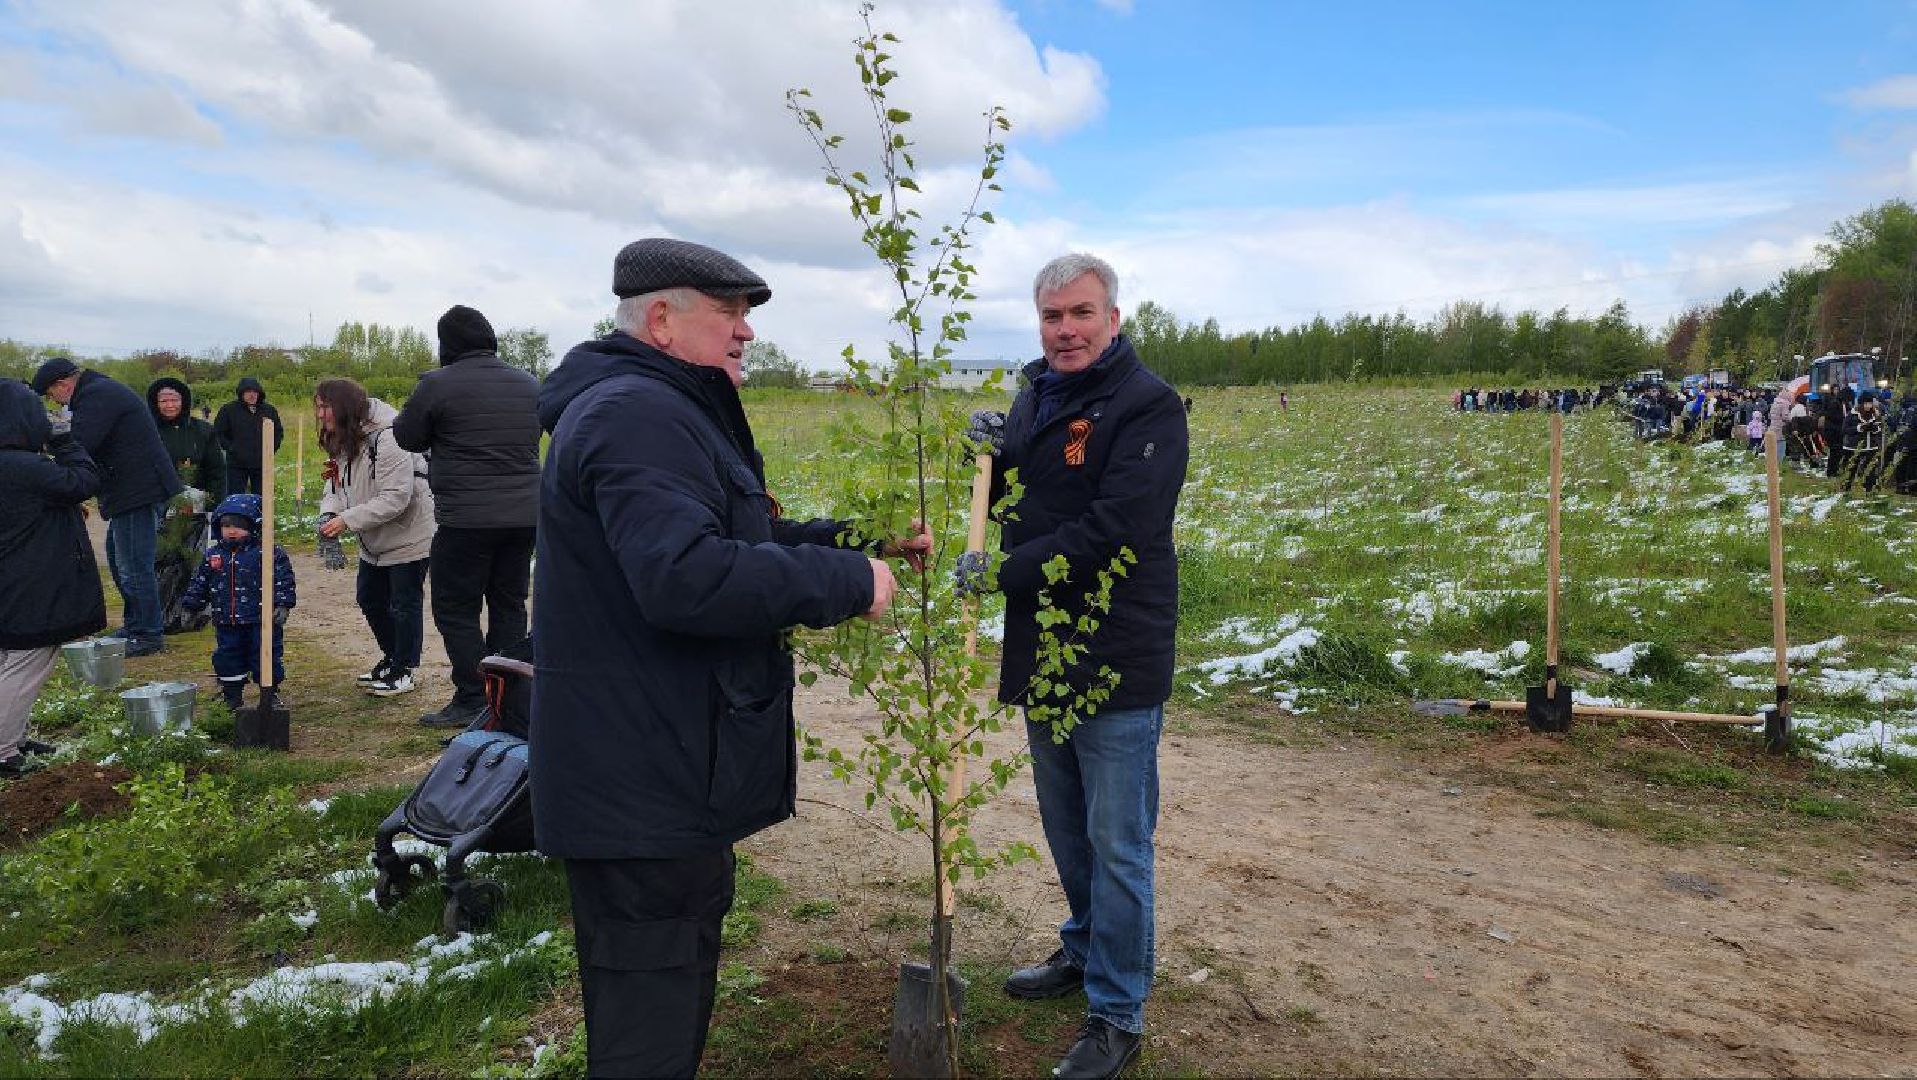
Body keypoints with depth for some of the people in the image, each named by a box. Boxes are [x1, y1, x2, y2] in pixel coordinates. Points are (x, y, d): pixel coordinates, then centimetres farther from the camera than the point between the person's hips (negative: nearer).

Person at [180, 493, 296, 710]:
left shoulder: (269, 553, -8)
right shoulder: (213, 555, 8)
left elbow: (284, 581, -9)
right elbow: (199, 585, 17)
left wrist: (283, 605, -16)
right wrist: (190, 606, 12)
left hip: (261, 621, -5)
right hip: (227, 624, 5)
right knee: (227, 660, 12)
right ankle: (232, 698, 26)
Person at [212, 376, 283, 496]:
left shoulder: (270, 410, 7)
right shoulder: (228, 409, -1)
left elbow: (279, 432, 17)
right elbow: (218, 432, 4)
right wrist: (230, 448, -7)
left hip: (261, 464, 2)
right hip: (236, 465, -2)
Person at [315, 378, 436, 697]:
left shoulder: (386, 438, -28)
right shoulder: (341, 441, 3)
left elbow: (395, 498, -32)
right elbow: (336, 484, 8)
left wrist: (347, 520, -30)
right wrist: (329, 514, -12)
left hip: (408, 536, -10)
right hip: (374, 542, 10)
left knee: (404, 604, 1)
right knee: (371, 599, 20)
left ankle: (403, 671, 16)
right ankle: (392, 657, 38)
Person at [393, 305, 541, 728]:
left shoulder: (438, 384, -8)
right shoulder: (529, 384, 8)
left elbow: (408, 438, 4)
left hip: (466, 519, -6)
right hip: (525, 515, 6)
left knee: (455, 610, 5)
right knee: (509, 605, 14)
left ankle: (472, 701, 5)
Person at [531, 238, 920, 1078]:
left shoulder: (665, 410, 17)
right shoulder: (638, 415, -20)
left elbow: (742, 540, 21)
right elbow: (687, 576, -34)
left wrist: (866, 544, 11)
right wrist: (848, 583, -24)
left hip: (663, 771, 11)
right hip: (642, 784, -11)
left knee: (674, 981, 24)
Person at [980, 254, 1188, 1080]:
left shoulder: (1147, 406, -14)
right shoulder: (1033, 400, 12)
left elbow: (1113, 532, -24)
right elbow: (1010, 503, 19)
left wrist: (1005, 571, -21)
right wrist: (988, 456, -1)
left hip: (1118, 662, -8)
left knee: (1117, 845, 4)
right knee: (1065, 826, 22)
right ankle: (1085, 950, 43)